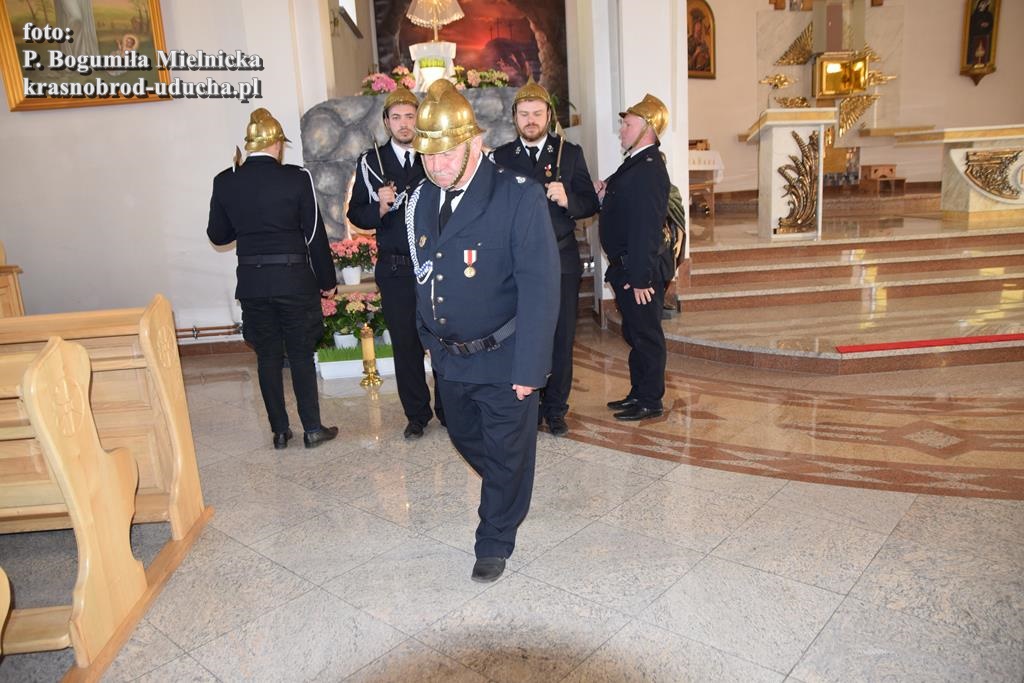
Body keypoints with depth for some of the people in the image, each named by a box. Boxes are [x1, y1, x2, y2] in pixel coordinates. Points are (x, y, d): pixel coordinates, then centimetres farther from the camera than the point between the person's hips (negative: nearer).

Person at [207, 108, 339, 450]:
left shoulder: (225, 182, 0)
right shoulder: (297, 178, -9)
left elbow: (217, 235, 7)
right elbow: (314, 234, -6)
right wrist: (327, 280, 3)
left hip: (252, 283, 2)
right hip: (294, 280, -2)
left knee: (268, 356, 12)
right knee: (301, 354, 8)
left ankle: (280, 430, 19)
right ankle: (312, 428, 13)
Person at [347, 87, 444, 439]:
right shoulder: (370, 162, 4)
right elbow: (356, 215, 2)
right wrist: (380, 208, -16)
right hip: (395, 269, 1)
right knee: (405, 343, 7)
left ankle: (447, 410, 22)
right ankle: (417, 414, 21)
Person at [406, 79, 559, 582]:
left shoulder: (519, 197, -19)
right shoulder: (423, 199, 0)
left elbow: (538, 289, -21)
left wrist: (529, 368, -23)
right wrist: (427, 335, 11)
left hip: (503, 359, -6)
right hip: (448, 356, 6)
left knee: (507, 452, 11)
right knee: (466, 437, 25)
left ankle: (495, 542, 34)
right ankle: (504, 495, 55)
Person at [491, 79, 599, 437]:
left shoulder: (570, 153, 6)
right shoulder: (501, 157, 7)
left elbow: (591, 204, 3)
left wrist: (568, 200, -16)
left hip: (561, 262, 1)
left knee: (561, 339, 5)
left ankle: (555, 409, 19)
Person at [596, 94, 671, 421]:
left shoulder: (650, 170, -20)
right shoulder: (635, 164, 13)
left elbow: (647, 227, -25)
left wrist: (640, 278, -25)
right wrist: (605, 196, -2)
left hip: (638, 270, -10)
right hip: (625, 267, 10)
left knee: (646, 335, 2)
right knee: (634, 334, 19)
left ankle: (650, 402, 15)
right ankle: (638, 393, 32)